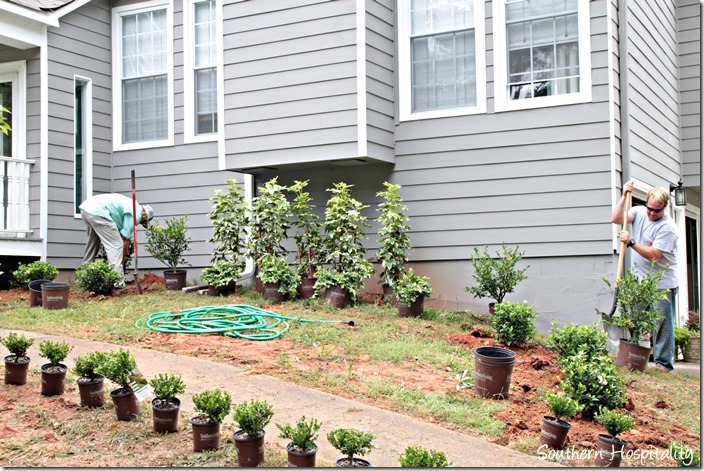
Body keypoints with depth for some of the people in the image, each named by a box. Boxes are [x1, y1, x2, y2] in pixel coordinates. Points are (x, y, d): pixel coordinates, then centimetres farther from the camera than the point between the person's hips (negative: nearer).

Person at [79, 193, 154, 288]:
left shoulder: (131, 205, 27)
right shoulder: (136, 213, 0)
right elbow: (125, 239, 0)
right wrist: (123, 260, 10)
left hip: (85, 207, 10)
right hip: (97, 211, -10)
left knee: (93, 244, 26)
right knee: (116, 245, -6)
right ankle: (118, 283, -10)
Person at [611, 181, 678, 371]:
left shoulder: (667, 227, -15)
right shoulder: (639, 212, 4)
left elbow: (653, 255, -20)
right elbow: (616, 219, -10)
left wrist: (631, 242, -23)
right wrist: (624, 196, -16)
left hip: (662, 284, -6)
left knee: (662, 323, -3)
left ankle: (664, 363, 3)